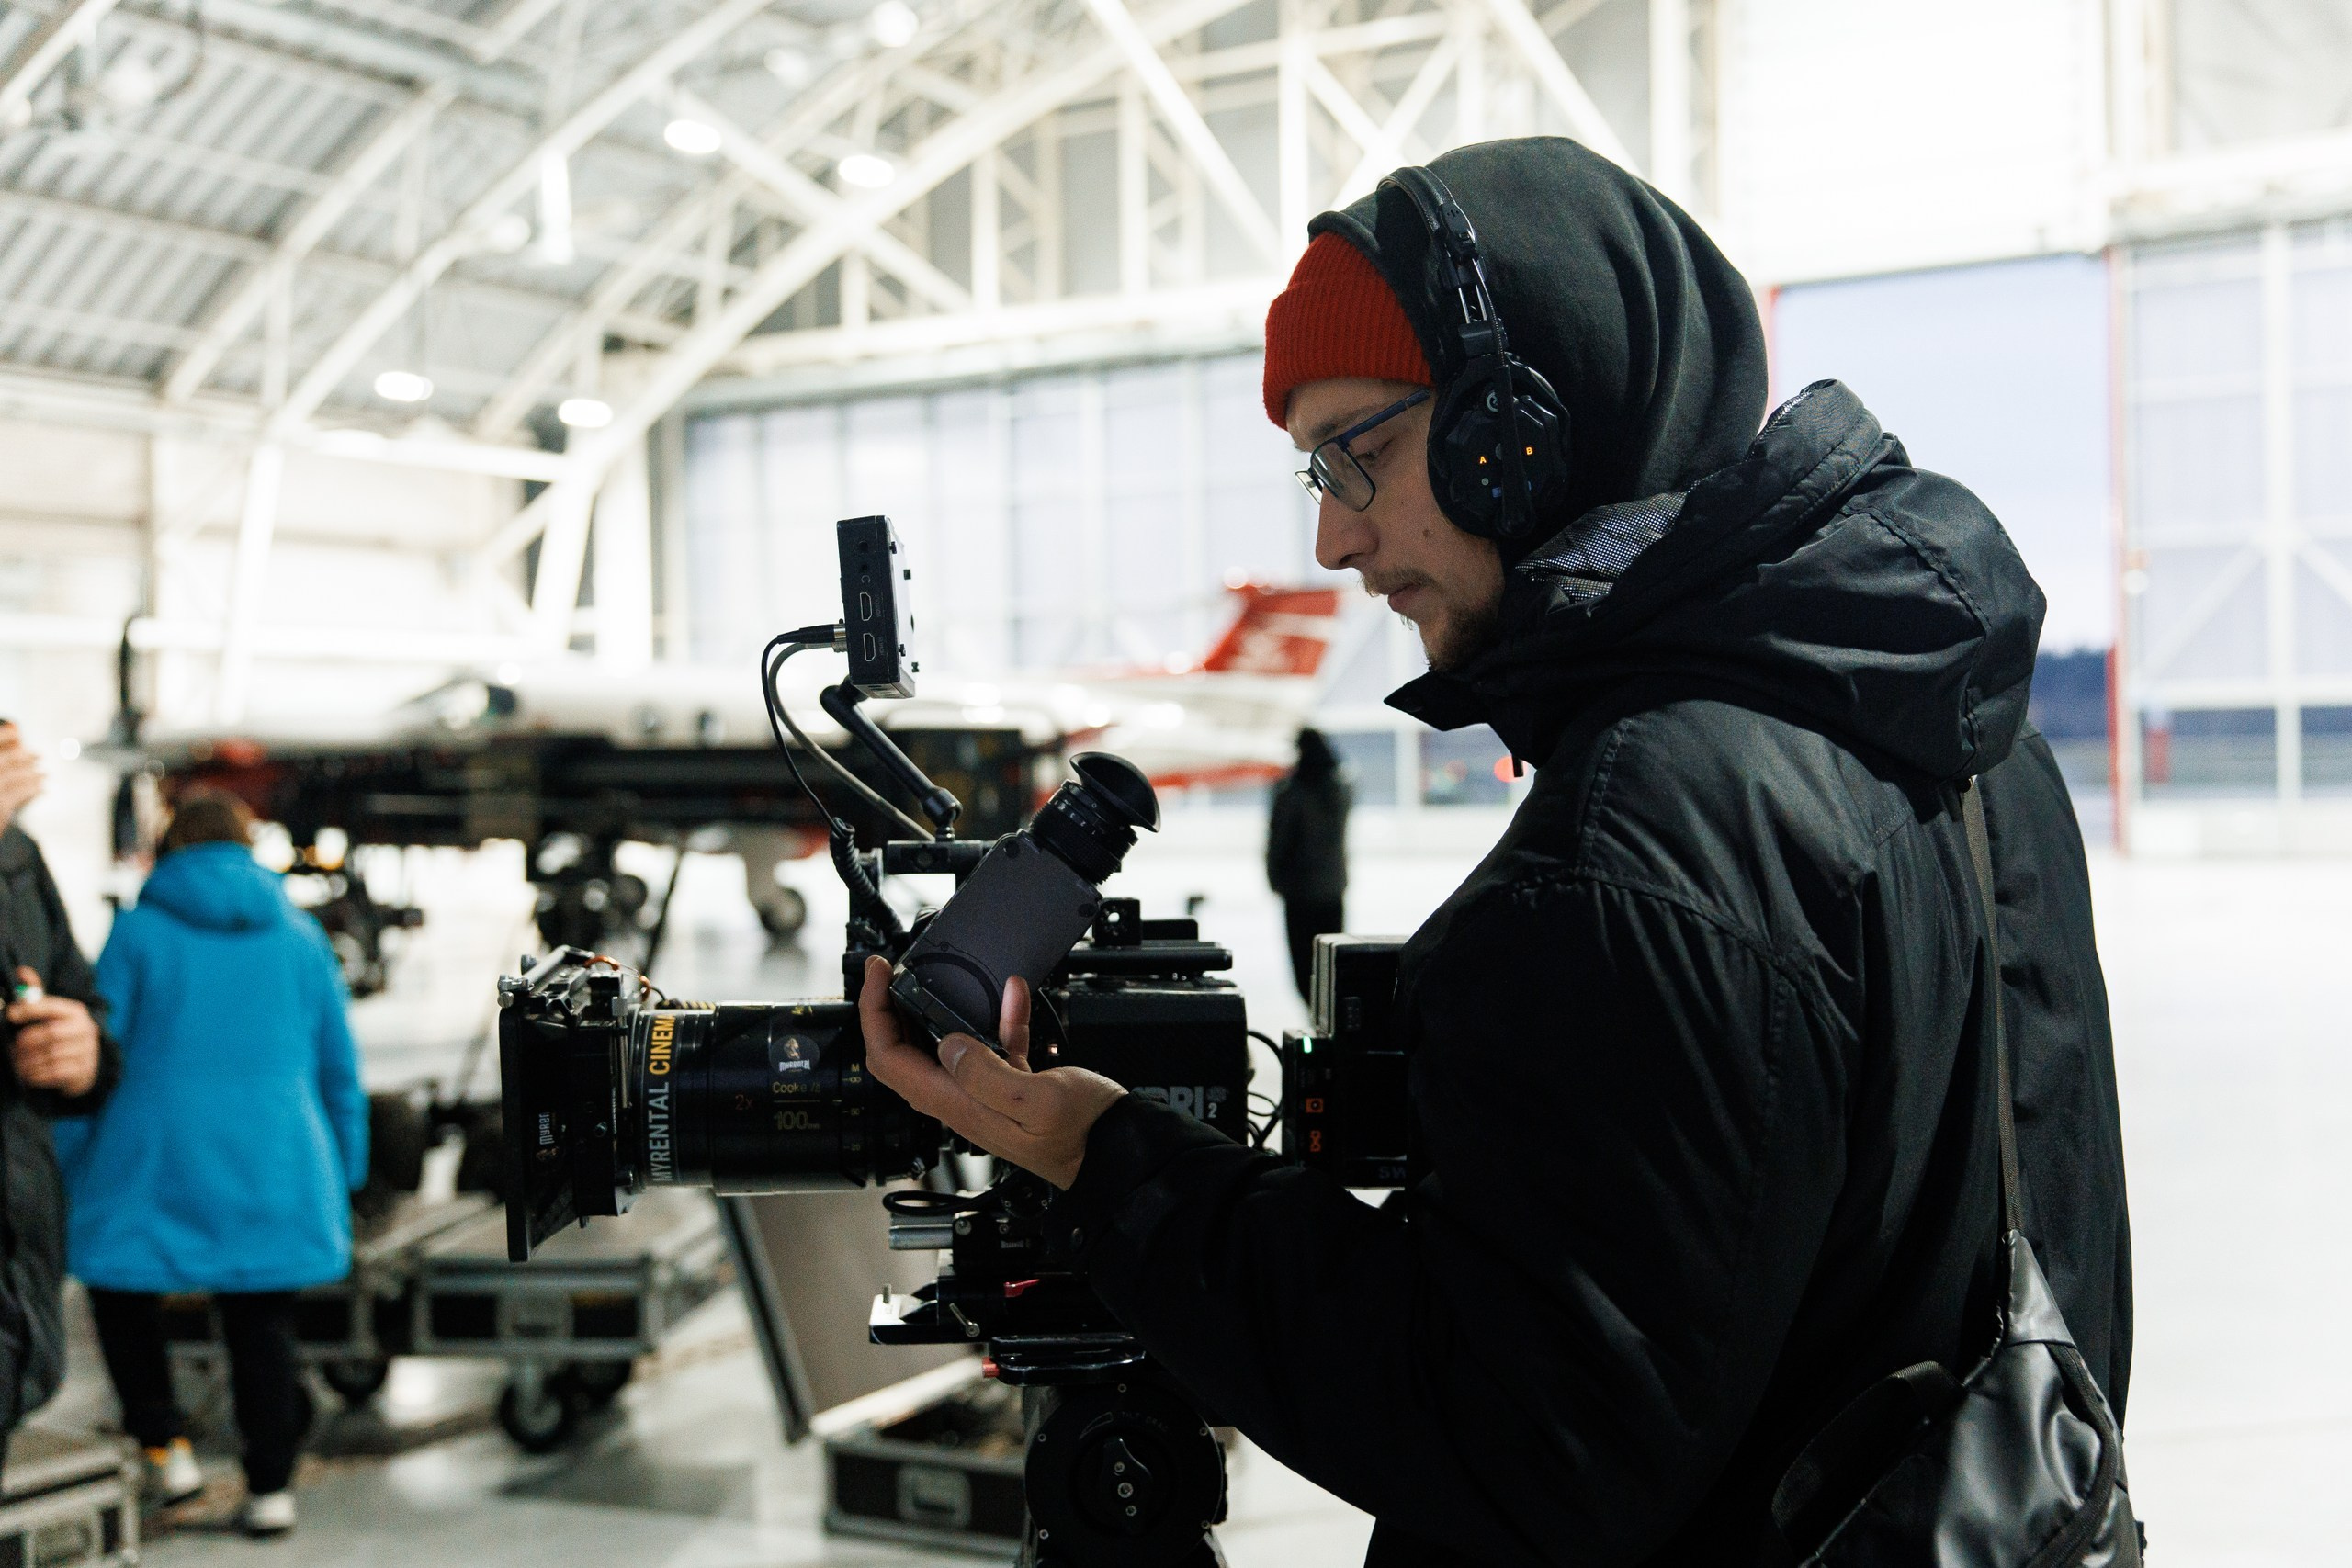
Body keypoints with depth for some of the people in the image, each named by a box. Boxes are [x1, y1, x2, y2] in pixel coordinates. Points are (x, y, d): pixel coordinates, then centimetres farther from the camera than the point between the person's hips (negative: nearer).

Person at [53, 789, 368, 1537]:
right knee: (261, 1321, 10)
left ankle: (166, 1444, 9)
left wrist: (68, 1166, 5)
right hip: (272, 1167, 2)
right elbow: (339, 1068, 8)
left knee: (122, 1288, 19)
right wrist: (343, 1172, 18)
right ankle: (271, 1485, 12)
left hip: (156, 1160, -2)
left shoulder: (138, 931, -3)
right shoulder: (300, 936, 5)